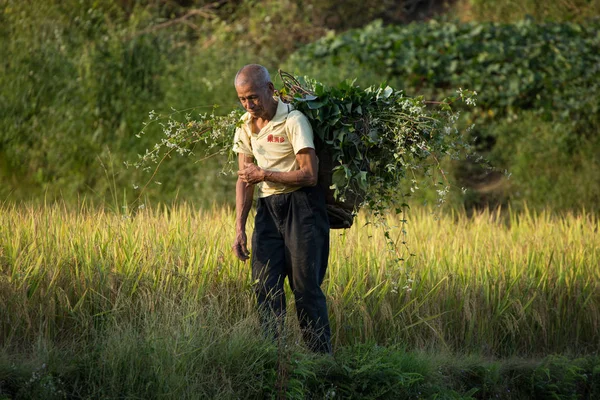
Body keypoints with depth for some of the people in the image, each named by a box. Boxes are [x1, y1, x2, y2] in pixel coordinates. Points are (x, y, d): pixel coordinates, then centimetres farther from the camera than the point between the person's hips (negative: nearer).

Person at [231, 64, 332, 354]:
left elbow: (309, 175, -17)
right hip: (268, 208, 6)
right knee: (265, 285, -3)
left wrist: (264, 174, -10)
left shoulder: (293, 120, -12)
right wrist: (239, 229, 5)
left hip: (301, 207, -6)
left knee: (305, 286, -7)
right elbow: (244, 179, 12)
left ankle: (322, 358, -1)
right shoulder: (246, 125, 9)